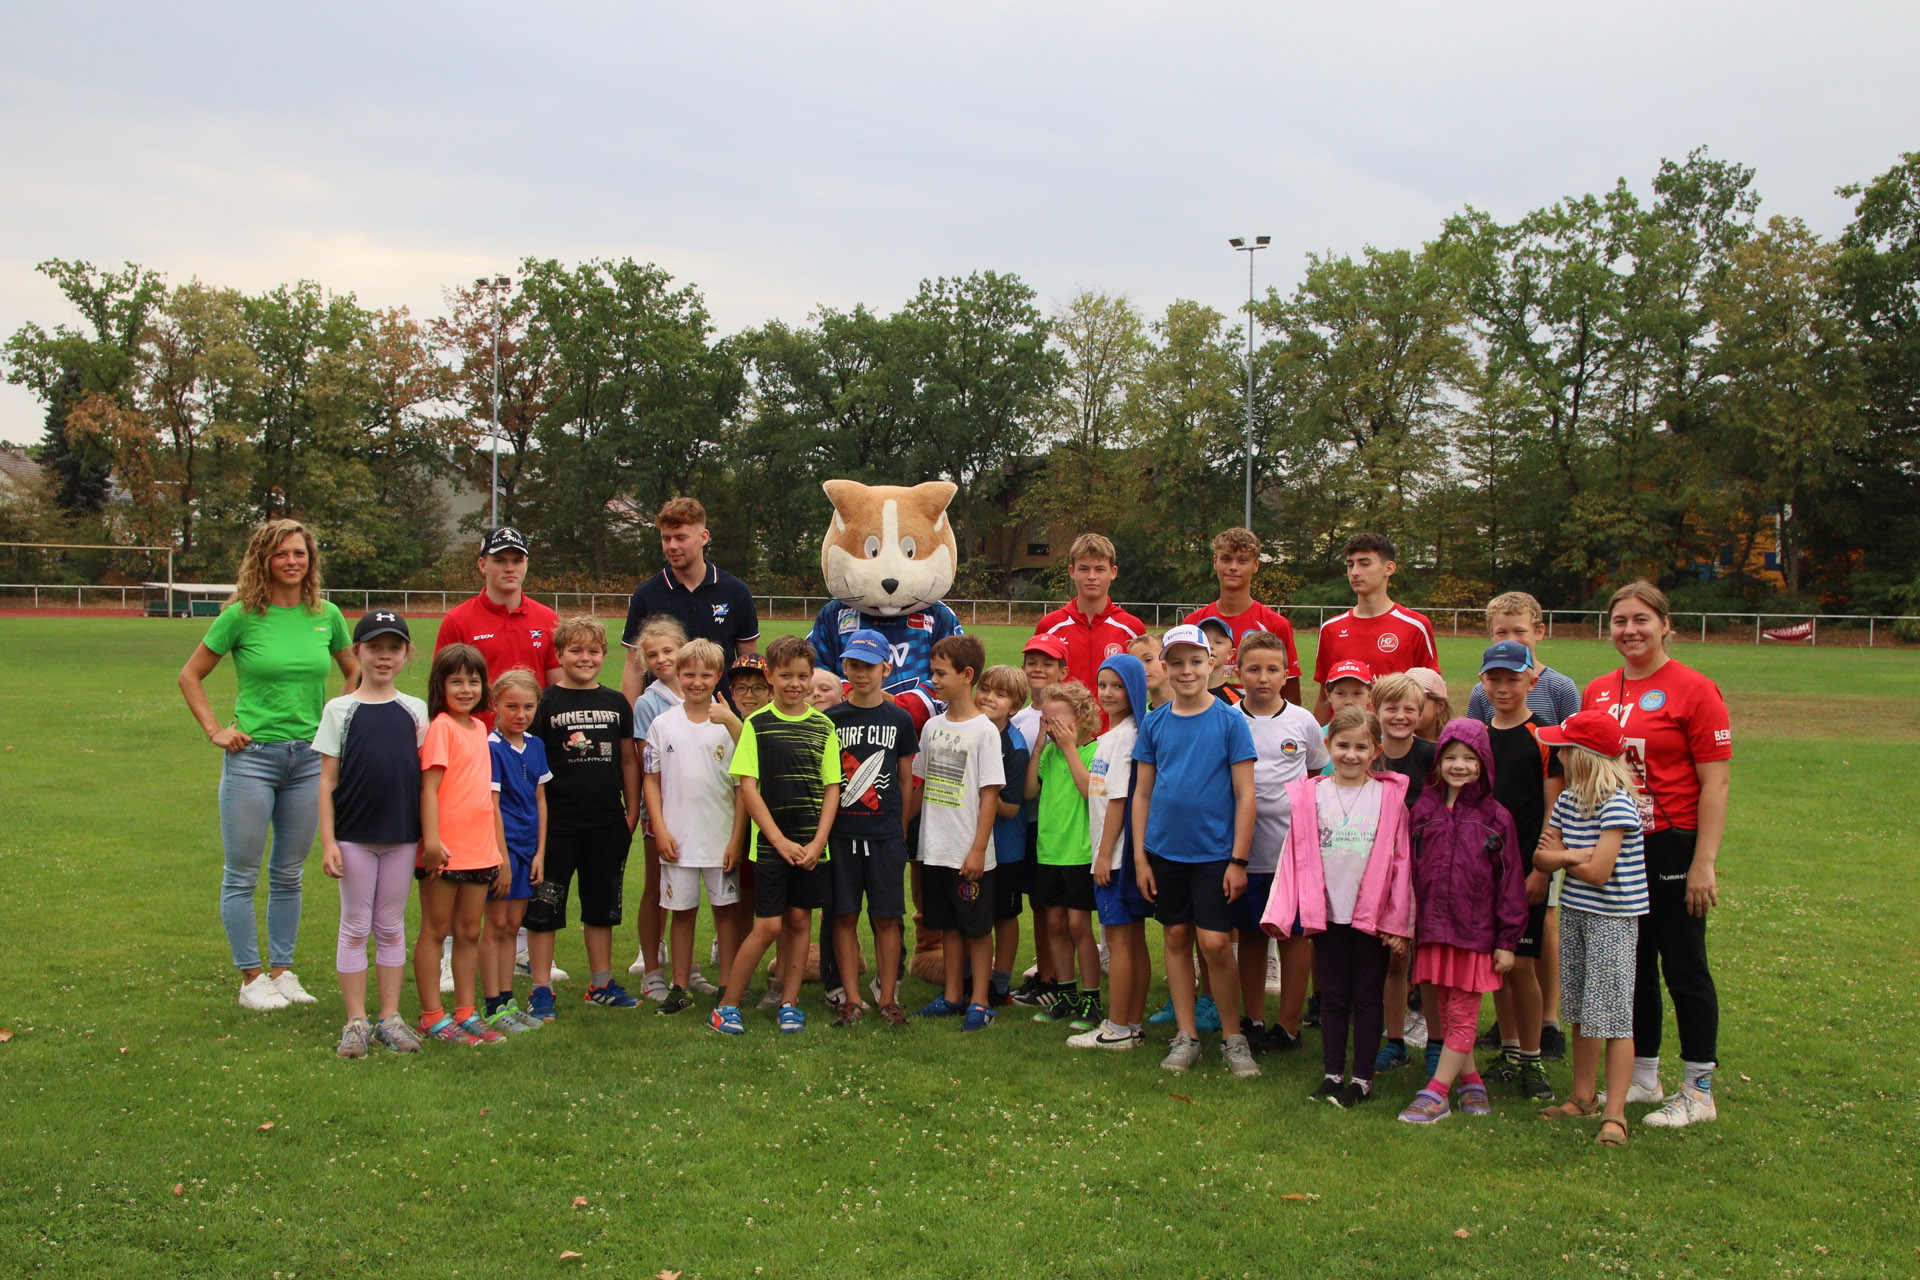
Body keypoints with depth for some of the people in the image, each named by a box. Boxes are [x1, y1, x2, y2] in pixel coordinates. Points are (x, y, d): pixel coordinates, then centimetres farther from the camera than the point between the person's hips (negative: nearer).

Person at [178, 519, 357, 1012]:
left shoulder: (326, 615, 3)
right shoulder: (242, 616, -6)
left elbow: (354, 671, 19)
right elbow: (190, 676, 3)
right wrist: (215, 730, -3)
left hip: (309, 757, 3)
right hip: (252, 755, -3)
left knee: (289, 874, 12)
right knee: (242, 875, 3)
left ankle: (281, 972, 23)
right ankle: (251, 978, 14)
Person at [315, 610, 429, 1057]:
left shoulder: (416, 711, 6)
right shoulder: (340, 710, 0)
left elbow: (424, 777, 8)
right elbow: (327, 781, -1)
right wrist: (327, 841, -6)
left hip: (402, 836, 2)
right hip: (354, 835, -2)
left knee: (392, 927, 9)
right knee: (355, 927, 4)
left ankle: (390, 1017, 17)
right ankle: (356, 1022, 12)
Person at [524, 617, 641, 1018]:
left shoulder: (617, 703, 8)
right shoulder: (545, 702, -3)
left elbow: (629, 761, 14)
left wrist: (632, 813, 9)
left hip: (608, 823, 4)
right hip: (557, 823, -4)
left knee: (603, 906, 13)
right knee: (545, 906, 1)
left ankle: (601, 983, 25)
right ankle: (541, 989, 10)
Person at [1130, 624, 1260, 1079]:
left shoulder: (1230, 721, -5)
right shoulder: (1154, 725, 4)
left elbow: (1245, 795, -5)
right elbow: (1142, 793, 8)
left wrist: (1238, 859, -9)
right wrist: (1140, 855, 4)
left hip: (1214, 851, -3)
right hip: (1165, 850, 3)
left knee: (1215, 943, -7)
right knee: (1176, 938, 10)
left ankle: (1234, 1037, 11)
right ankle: (1186, 1036, 22)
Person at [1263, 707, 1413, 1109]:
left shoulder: (1390, 796, -1)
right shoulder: (1309, 796, 2)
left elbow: (1401, 860, 0)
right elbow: (1297, 857, 3)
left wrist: (1398, 921, -3)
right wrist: (1281, 912, -2)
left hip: (1373, 915, -1)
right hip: (1326, 912, 1)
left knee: (1366, 998, 6)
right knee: (1332, 997, 9)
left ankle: (1362, 1077, 16)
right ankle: (1332, 1073, 19)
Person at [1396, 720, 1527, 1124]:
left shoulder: (1496, 818, -3)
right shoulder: (1424, 811, 5)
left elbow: (1511, 882, -2)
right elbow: (1410, 871, 8)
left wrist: (1507, 940, -4)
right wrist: (1405, 927, 5)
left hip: (1475, 932, -3)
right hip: (1433, 929, 3)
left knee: (1462, 1016, 0)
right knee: (1445, 1015, 10)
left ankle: (1436, 1094, 5)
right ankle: (1471, 1082, 23)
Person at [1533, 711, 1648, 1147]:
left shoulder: (1616, 805, -19)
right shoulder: (1567, 800, 6)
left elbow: (1598, 873, -22)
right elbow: (1541, 857, 4)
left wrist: (1562, 857, -5)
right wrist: (1572, 855, -15)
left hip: (1613, 918, -8)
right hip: (1575, 914, 8)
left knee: (1612, 1016, -6)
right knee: (1581, 1013, 16)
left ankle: (1614, 1114, -2)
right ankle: (1583, 1097, 28)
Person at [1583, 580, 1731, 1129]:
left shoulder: (1694, 689, -9)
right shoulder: (1597, 693, 8)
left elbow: (1716, 782, -12)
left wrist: (1704, 862, -16)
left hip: (1671, 845, -6)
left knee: (1684, 969, 3)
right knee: (1633, 966, 14)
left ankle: (1699, 1092, 15)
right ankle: (1643, 1078, 27)